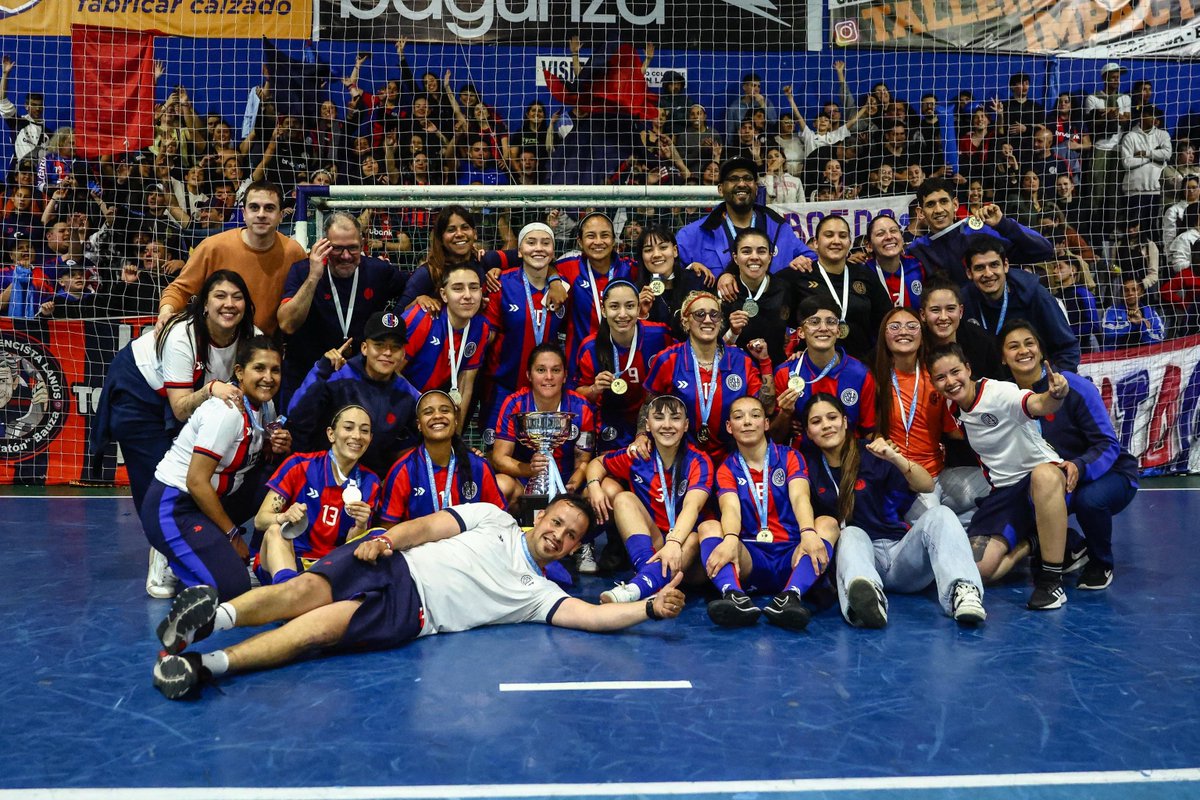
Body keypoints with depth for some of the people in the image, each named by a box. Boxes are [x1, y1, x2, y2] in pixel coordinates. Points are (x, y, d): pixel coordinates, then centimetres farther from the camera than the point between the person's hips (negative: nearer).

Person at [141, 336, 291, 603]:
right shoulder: (227, 411, -23)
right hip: (173, 508, -9)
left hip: (208, 500, 9)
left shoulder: (265, 407, 1)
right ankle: (172, 560, 5)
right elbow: (196, 482, -23)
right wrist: (233, 533, -14)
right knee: (232, 587, -21)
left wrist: (278, 448, -9)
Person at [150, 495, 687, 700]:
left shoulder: (539, 594, 16)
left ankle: (208, 665, -36)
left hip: (408, 614, -2)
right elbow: (428, 526, 9)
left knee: (324, 626, -28)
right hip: (392, 563, 2)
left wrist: (652, 607, -14)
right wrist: (385, 538, -11)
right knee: (306, 591, -29)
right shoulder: (494, 519, 18)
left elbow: (592, 615, 1)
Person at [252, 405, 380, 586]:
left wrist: (361, 526, -16)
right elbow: (260, 520, -5)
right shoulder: (300, 465, -1)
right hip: (278, 562, -1)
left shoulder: (369, 483, 5)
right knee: (276, 530, -33)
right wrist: (284, 517, -27)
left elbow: (350, 545, 6)